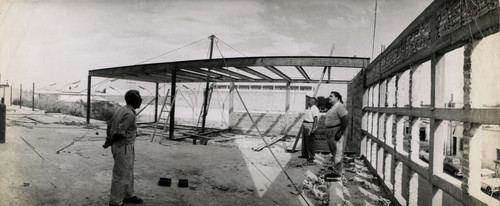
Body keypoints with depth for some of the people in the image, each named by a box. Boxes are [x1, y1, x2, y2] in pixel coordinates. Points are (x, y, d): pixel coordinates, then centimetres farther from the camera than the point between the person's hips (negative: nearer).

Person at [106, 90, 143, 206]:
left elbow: (110, 124, 12)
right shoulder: (130, 114, -23)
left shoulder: (122, 109, 8)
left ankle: (128, 196, 37)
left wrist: (109, 139, 12)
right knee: (122, 176, 2)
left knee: (128, 173, 22)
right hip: (124, 148, -10)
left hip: (124, 146, 10)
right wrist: (109, 143, -11)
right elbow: (119, 132, -25)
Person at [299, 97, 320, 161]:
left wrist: (313, 129, -25)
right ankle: (305, 154, 23)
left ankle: (311, 156, 1)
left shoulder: (315, 109, -15)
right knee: (304, 141, 14)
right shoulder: (308, 108, 15)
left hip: (310, 126, -10)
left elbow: (315, 120, -20)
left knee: (309, 142, -6)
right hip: (305, 125, 10)